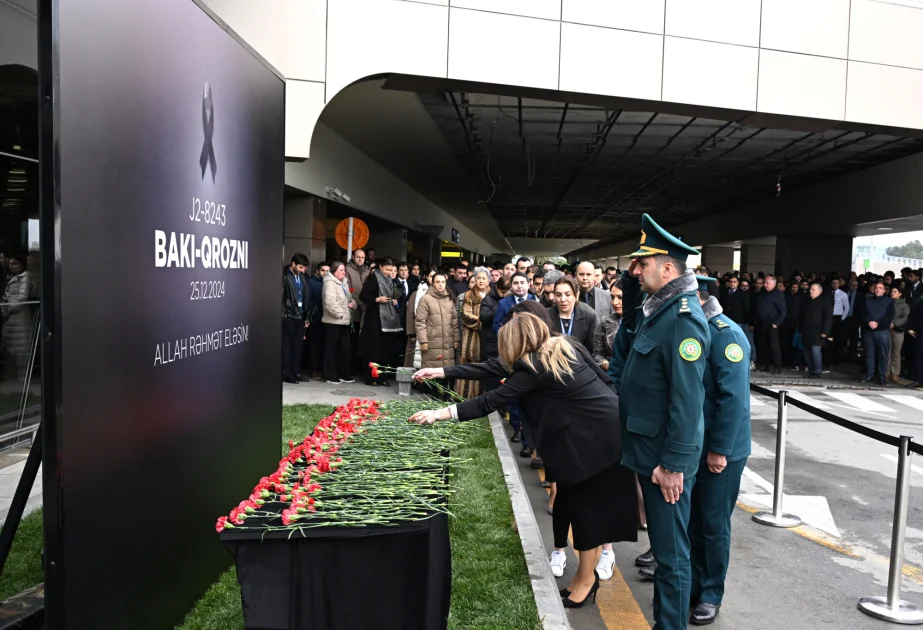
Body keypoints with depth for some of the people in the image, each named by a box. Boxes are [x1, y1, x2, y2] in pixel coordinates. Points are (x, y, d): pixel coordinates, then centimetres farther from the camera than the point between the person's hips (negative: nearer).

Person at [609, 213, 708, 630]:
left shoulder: (683, 318, -22)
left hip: (666, 458, -10)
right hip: (646, 447, 10)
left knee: (672, 551, 4)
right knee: (662, 544, 24)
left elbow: (687, 399, -25)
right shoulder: (652, 309, 8)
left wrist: (673, 463, -23)